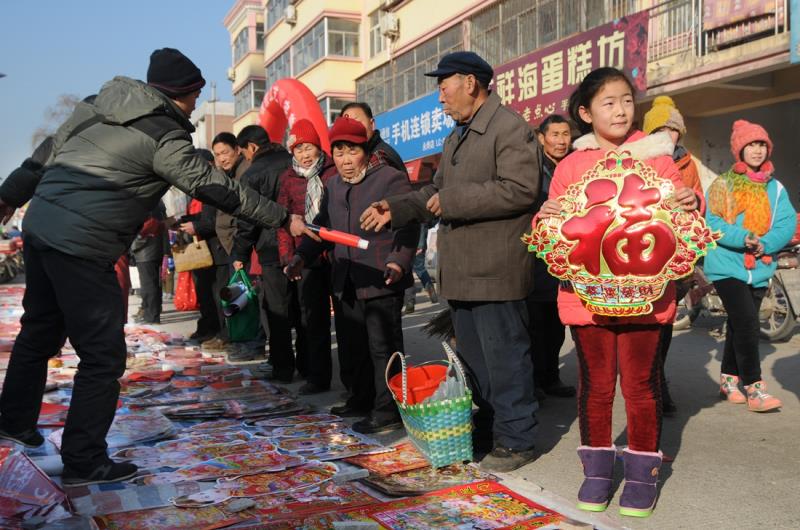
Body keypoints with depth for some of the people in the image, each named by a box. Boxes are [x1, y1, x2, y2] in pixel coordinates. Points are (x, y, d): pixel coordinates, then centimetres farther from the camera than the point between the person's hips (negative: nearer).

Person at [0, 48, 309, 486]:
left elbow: (49, 151, 18)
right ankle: (84, 461, 8)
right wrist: (283, 219, -6)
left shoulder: (98, 105, 11)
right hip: (82, 248, -9)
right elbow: (217, 188, -11)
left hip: (40, 225, 9)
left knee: (41, 330, 26)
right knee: (103, 354, 0)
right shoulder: (163, 137, -11)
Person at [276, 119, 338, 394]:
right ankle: (317, 376, 16)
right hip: (306, 257, 3)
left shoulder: (334, 172, 1)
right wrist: (287, 256, 1)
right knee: (312, 318, 7)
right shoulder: (288, 178, 9)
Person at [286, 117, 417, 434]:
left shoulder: (391, 179, -6)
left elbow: (408, 228, -11)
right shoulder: (333, 185, 17)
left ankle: (388, 411, 4)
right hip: (345, 283, 8)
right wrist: (302, 257, 12)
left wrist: (398, 262, -25)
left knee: (383, 348, -4)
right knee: (353, 348, 16)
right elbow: (323, 226, 24)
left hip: (381, 281, -8)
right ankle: (362, 399, 31)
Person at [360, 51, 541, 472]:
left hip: (495, 273, -10)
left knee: (504, 359, -1)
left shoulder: (510, 128, -11)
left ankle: (516, 441, 12)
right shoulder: (456, 138, 21)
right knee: (472, 360, 17)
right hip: (460, 272, 10)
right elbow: (437, 191, 26)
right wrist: (396, 209, 12)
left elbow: (520, 189, -22)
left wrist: (452, 200, -20)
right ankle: (484, 432, 31)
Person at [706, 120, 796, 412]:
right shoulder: (722, 184, -3)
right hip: (728, 266, -5)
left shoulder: (775, 188, 8)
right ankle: (754, 388, -11)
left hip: (760, 267, 5)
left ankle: (729, 380, 25)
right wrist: (743, 238, -23)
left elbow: (787, 224, 1)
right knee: (746, 323, -14)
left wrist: (765, 243, -17)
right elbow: (711, 223, -10)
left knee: (739, 325, 13)